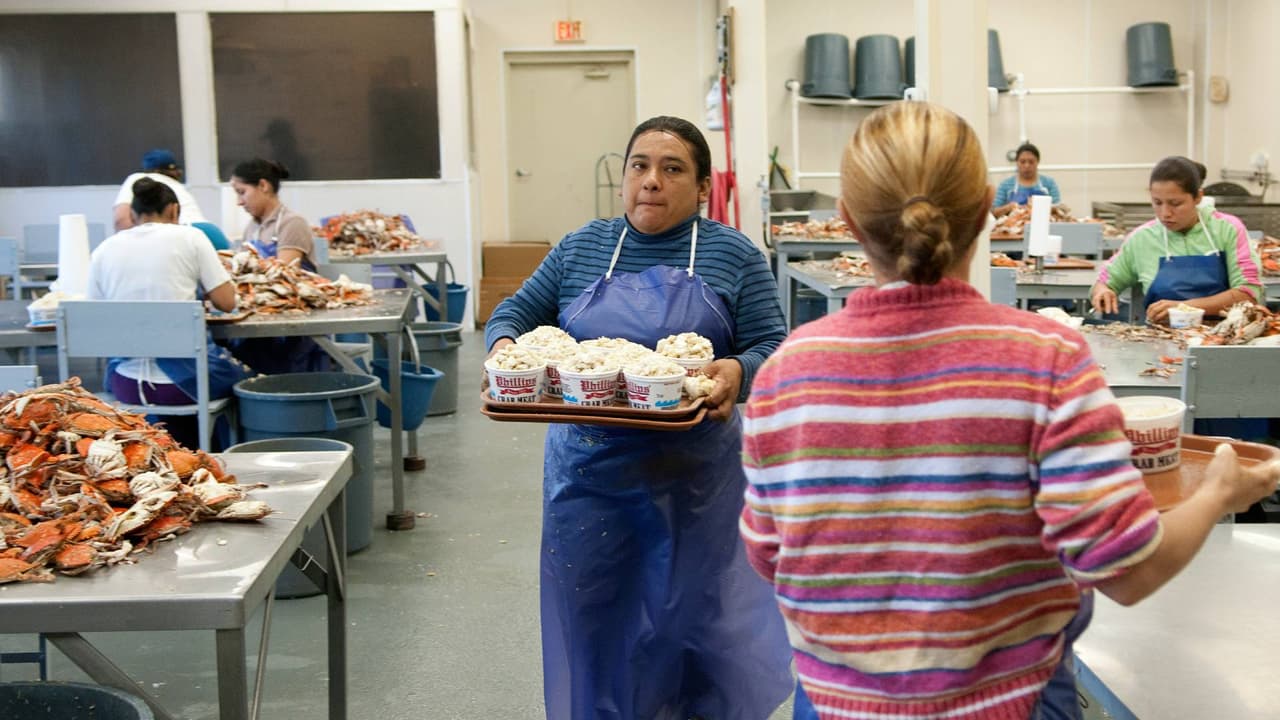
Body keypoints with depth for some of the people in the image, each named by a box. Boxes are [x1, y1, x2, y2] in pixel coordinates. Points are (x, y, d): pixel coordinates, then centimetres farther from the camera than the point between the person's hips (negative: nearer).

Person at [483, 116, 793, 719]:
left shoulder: (733, 256, 0)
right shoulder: (581, 249, 7)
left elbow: (770, 348, -3)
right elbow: (516, 312, 11)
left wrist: (736, 372, -24)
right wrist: (504, 346, -11)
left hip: (692, 476, -2)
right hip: (590, 470, 2)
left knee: (692, 616, 8)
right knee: (595, 620, 10)